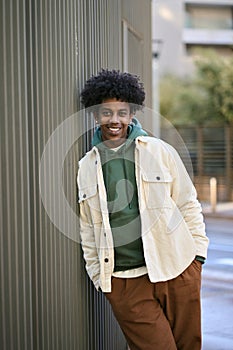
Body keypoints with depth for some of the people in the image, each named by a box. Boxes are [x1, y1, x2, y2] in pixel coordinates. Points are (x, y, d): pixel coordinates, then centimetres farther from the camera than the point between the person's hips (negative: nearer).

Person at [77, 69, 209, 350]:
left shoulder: (160, 152, 3)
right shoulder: (87, 166, 7)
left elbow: (188, 204, 8)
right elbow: (87, 228, 13)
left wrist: (197, 254, 5)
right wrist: (98, 275, 11)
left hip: (176, 271, 0)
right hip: (124, 282, 0)